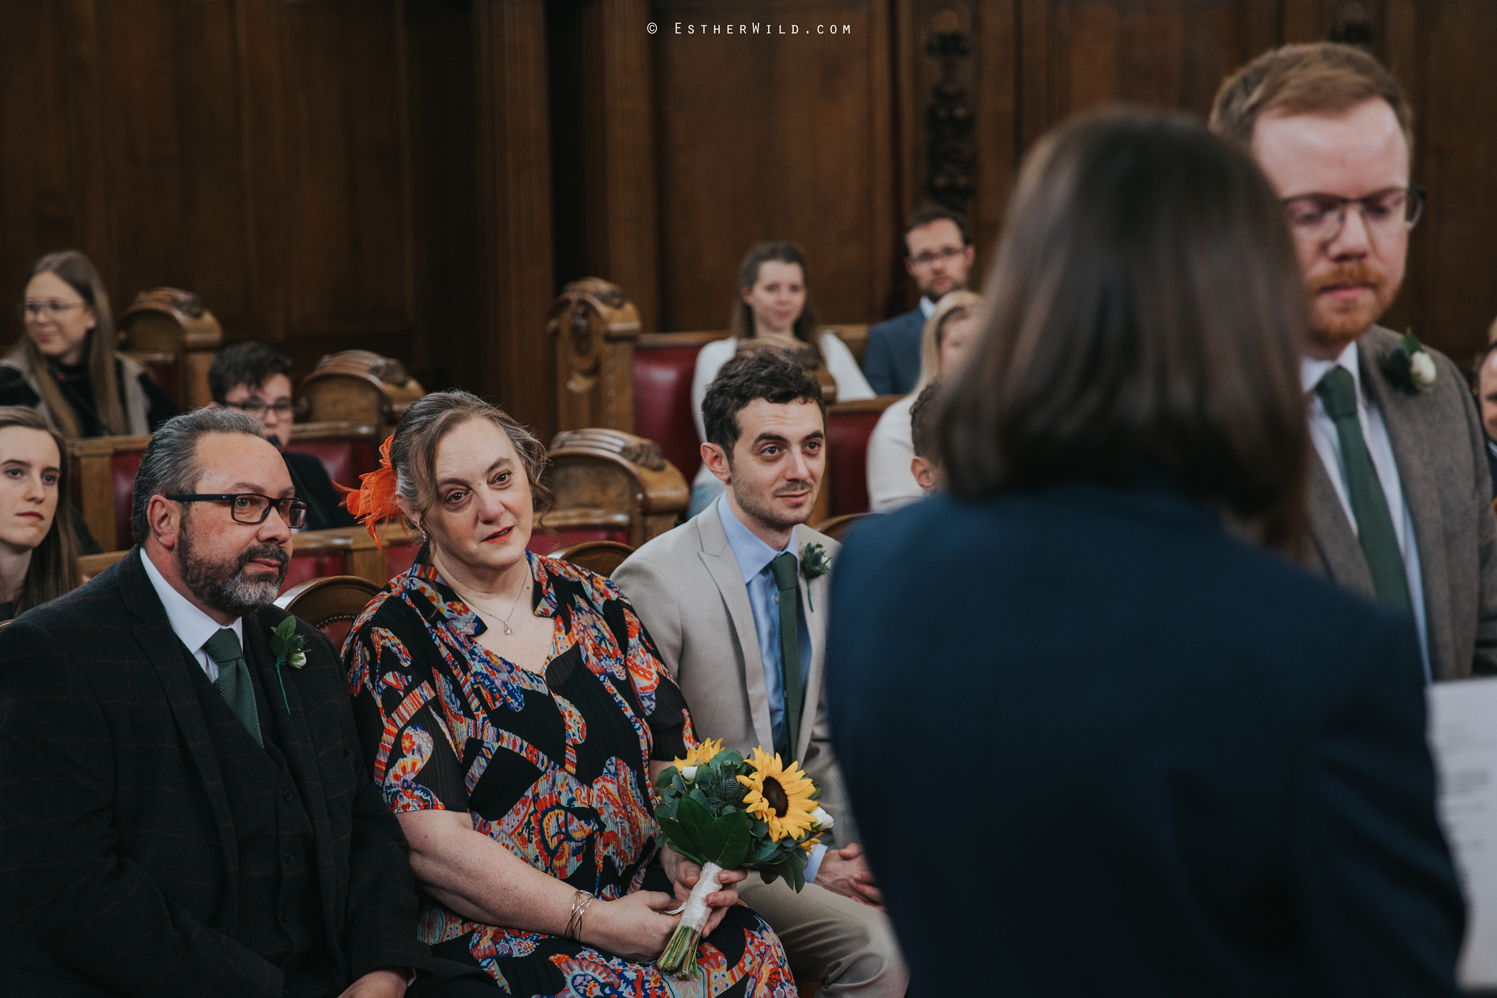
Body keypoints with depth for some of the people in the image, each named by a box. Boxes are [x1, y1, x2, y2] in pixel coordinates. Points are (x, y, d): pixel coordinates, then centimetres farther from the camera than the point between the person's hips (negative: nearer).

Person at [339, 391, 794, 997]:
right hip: (495, 936, -5)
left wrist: (687, 853, -11)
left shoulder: (592, 603, 11)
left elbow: (670, 754, 11)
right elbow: (432, 847, -11)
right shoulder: (390, 642, -4)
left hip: (643, 899, 5)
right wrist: (593, 921, -16)